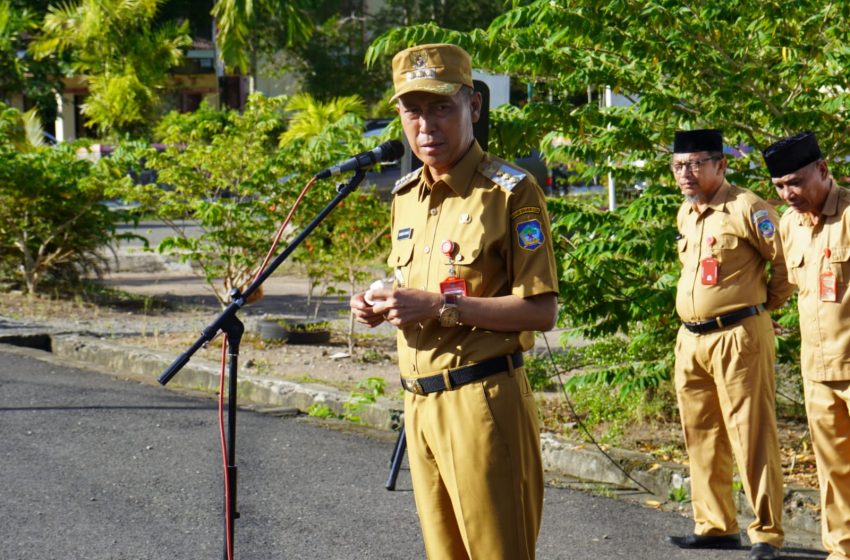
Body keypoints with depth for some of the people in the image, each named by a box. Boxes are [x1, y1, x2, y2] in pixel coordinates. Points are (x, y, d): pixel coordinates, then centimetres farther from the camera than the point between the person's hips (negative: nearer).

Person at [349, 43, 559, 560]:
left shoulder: (510, 191, -10)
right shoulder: (405, 195, 15)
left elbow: (542, 311, -15)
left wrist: (440, 306, -20)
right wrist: (384, 307, 5)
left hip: (482, 400, -7)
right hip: (420, 402, 8)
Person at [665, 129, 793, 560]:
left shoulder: (746, 209, -12)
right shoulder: (686, 214, 14)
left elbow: (786, 261, -10)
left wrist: (765, 304, 2)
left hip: (738, 337, -8)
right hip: (691, 340, 8)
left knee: (751, 436, -6)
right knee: (702, 437, 13)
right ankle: (715, 525, 23)